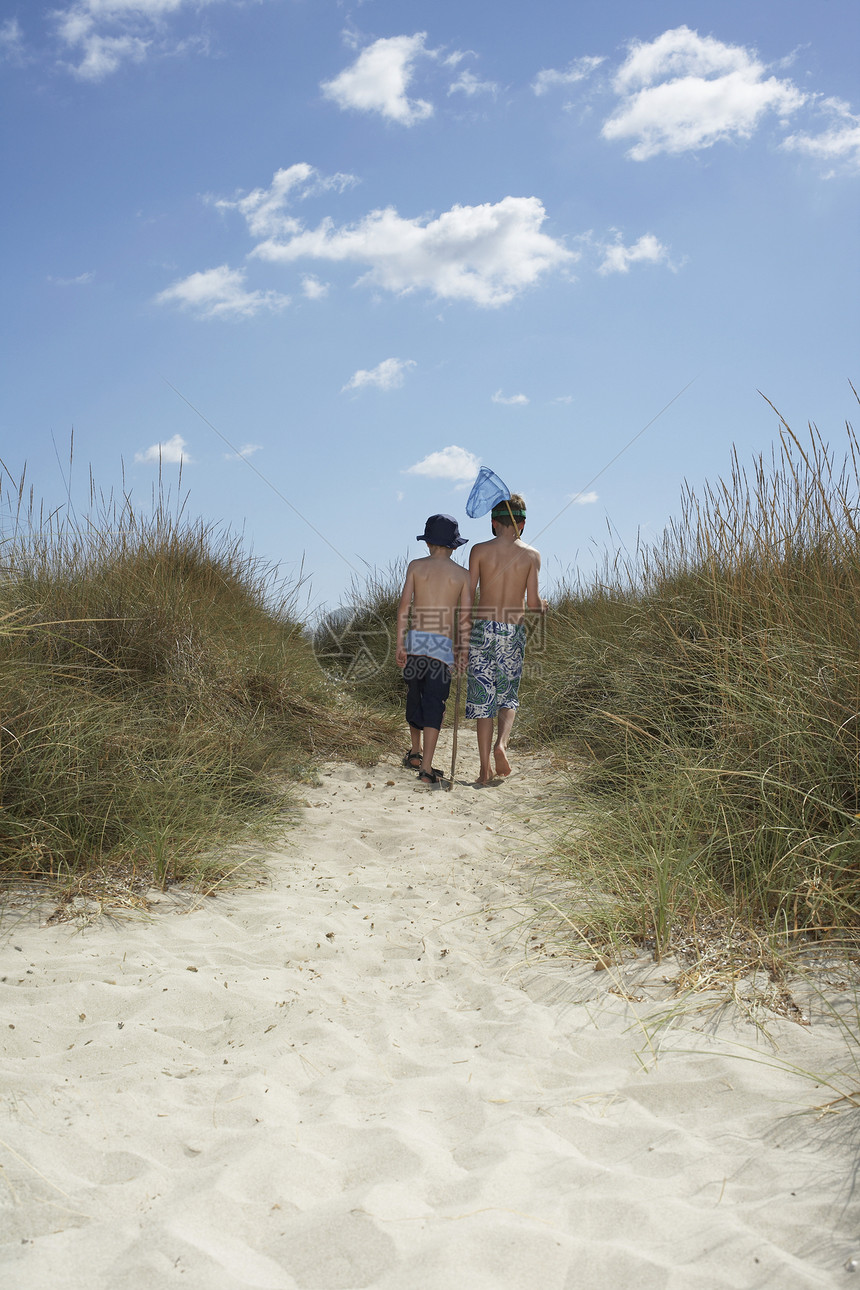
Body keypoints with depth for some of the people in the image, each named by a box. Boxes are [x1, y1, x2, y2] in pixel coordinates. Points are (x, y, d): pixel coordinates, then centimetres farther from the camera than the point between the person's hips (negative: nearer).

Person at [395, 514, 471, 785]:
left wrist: (400, 645, -1)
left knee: (414, 696, 20)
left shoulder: (416, 566, 7)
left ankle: (415, 753, 36)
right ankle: (426, 768, -10)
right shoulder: (462, 574, 7)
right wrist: (463, 651, 8)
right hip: (442, 644, -2)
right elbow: (465, 617, 2)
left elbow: (404, 605, -1)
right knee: (433, 704, -2)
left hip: (415, 639, 2)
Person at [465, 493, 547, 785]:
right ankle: (501, 743, -10)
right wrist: (542, 606, 22)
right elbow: (532, 603, -2)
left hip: (482, 628, 0)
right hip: (513, 631, 0)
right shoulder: (531, 555, 1)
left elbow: (468, 597, -2)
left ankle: (484, 770, 3)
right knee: (508, 697, 17)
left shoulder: (479, 551, 0)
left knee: (483, 697, 4)